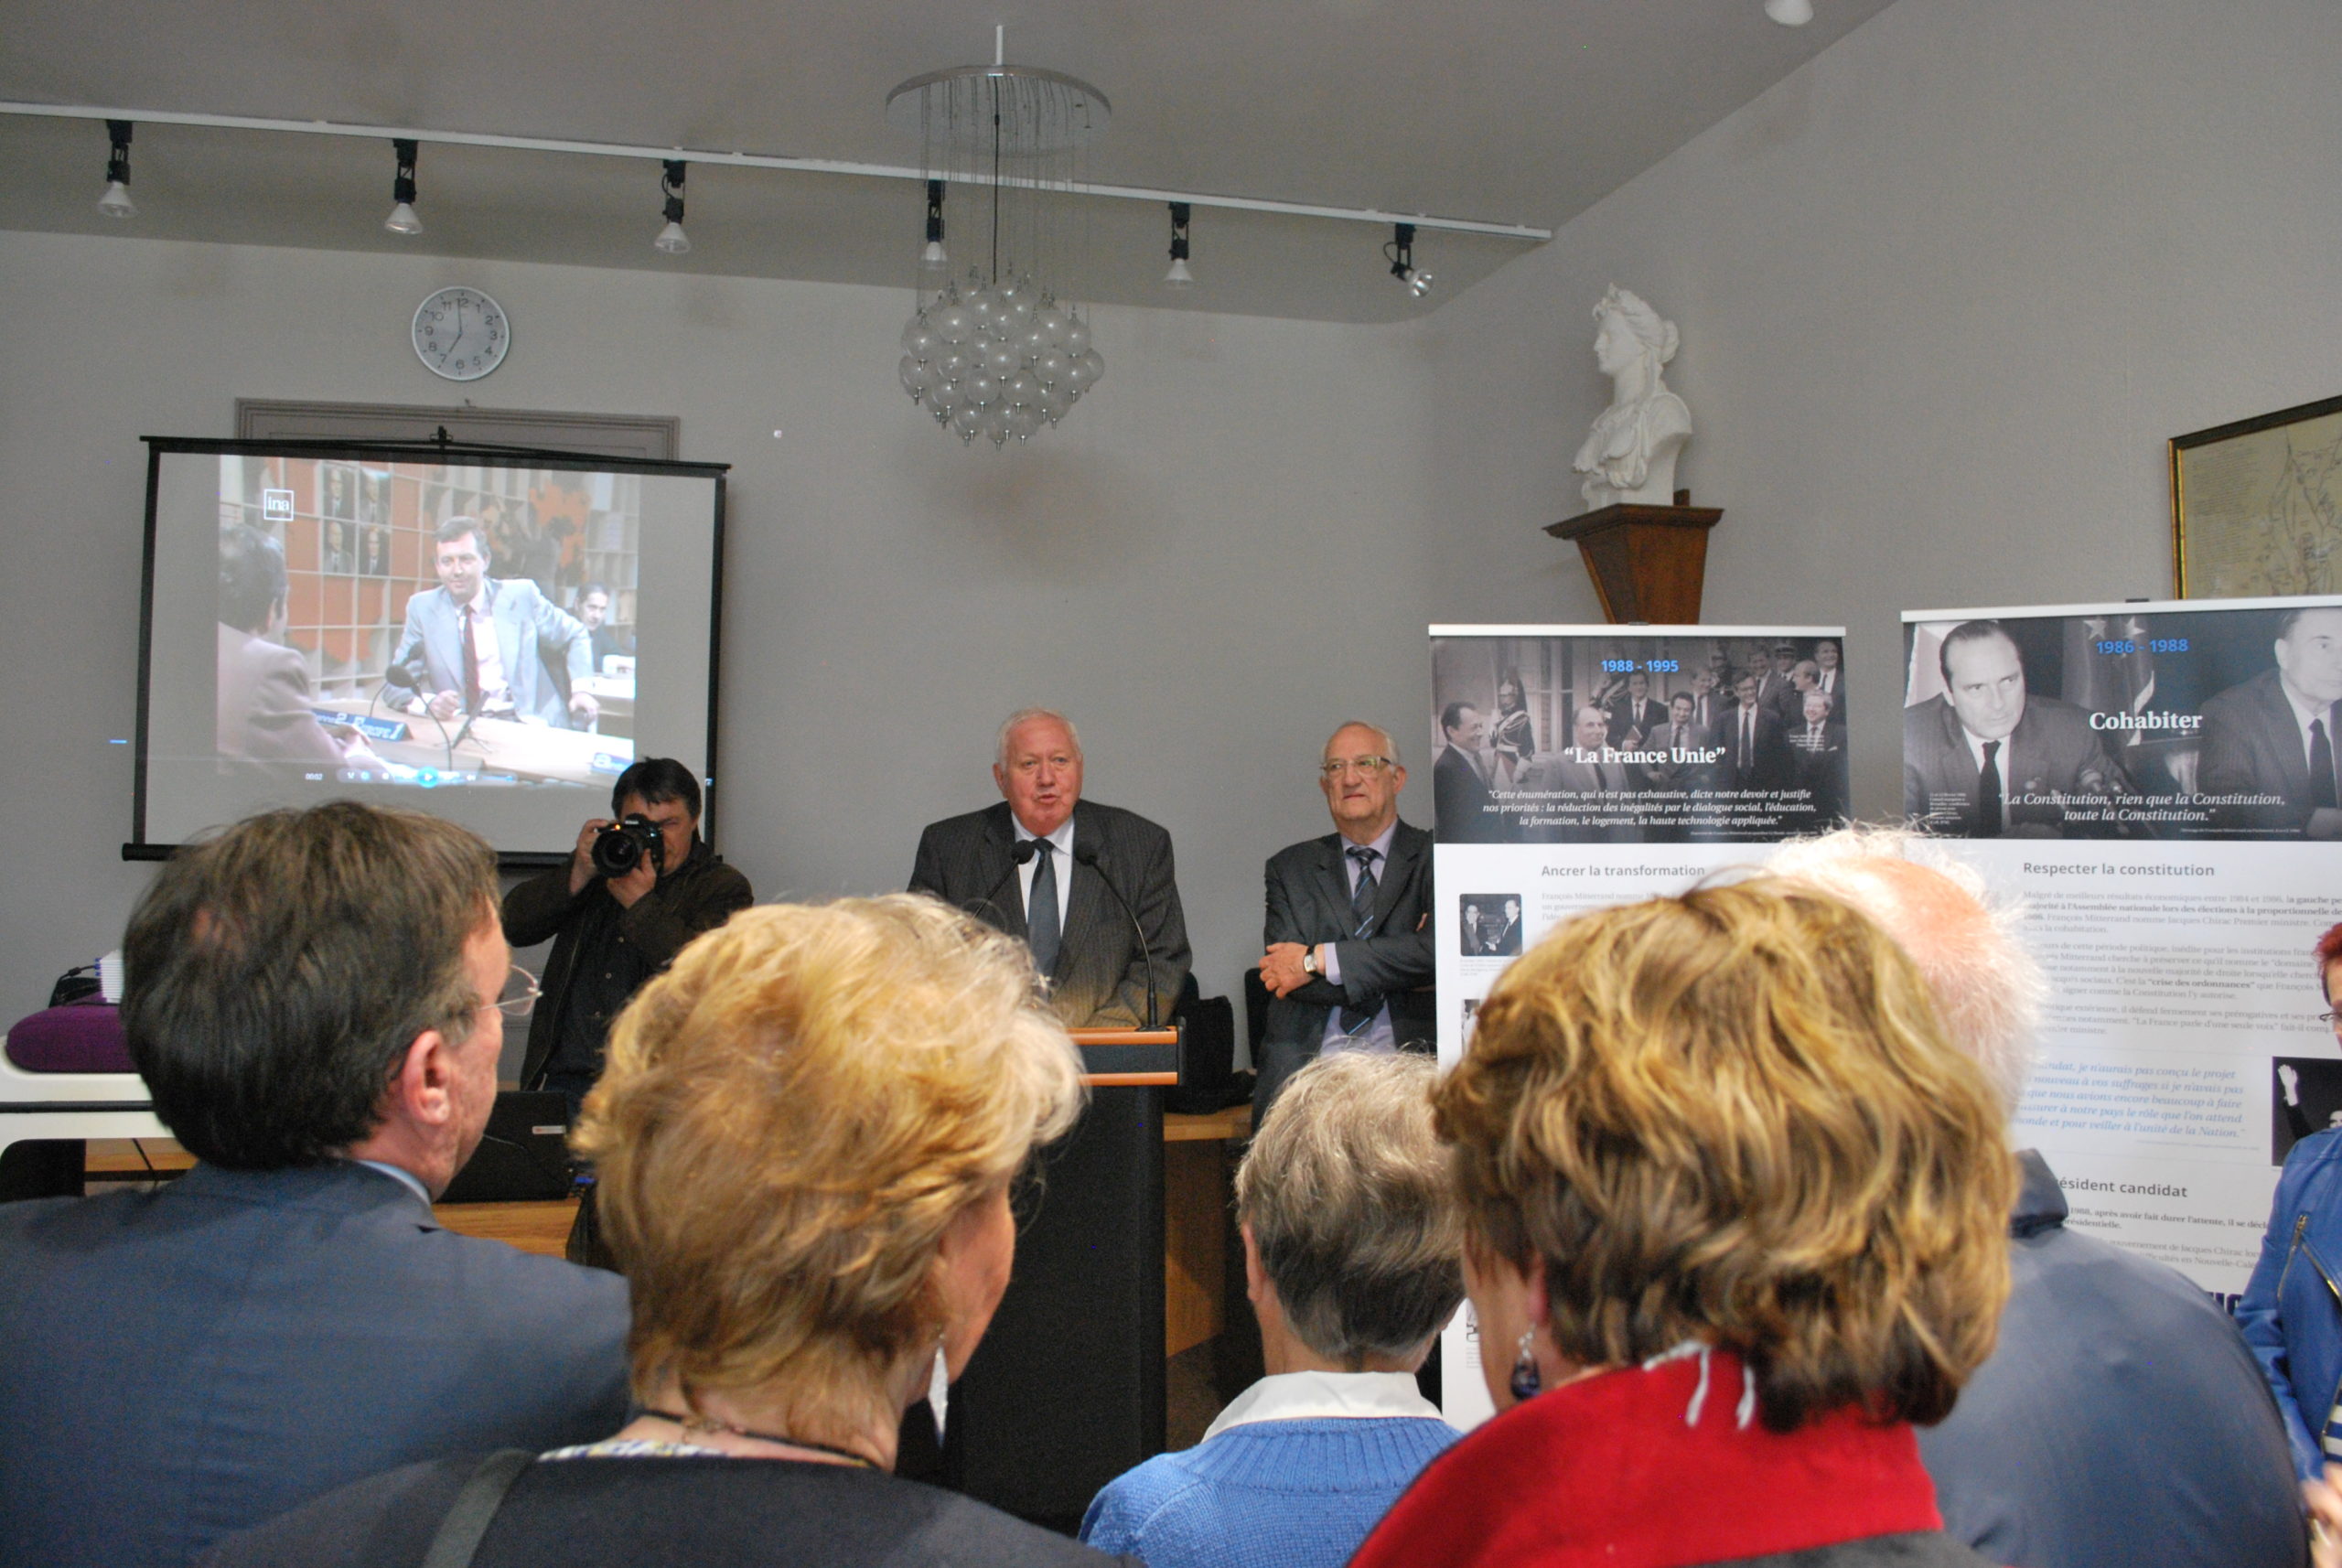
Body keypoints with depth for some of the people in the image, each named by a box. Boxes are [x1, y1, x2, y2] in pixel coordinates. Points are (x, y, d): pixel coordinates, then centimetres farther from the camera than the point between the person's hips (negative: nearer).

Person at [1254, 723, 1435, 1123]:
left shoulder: (1436, 859, 9)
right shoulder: (1290, 868, 14)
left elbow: (1442, 948, -9)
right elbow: (1284, 975, 1)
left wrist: (1318, 959, -8)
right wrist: (1397, 972, -8)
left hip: (1407, 1067, -1)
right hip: (1308, 1070, 1)